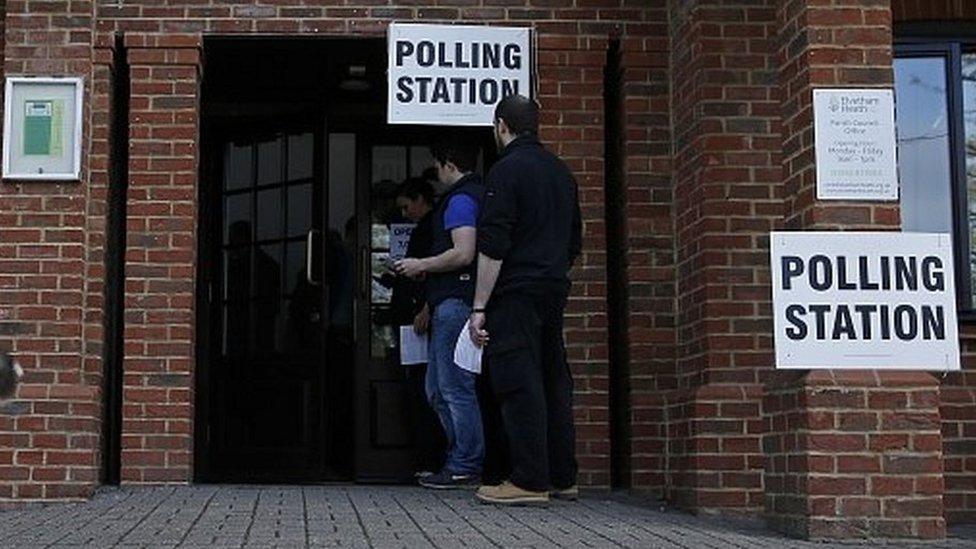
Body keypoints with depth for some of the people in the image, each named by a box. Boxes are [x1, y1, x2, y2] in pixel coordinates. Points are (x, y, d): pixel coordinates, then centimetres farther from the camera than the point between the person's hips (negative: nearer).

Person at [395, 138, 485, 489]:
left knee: (455, 387, -6)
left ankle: (465, 469, -2)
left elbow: (463, 253, -21)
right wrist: (426, 268, 22)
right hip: (452, 304, 11)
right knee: (438, 389, 14)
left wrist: (421, 266, -8)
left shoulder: (460, 200, -10)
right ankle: (463, 461, 17)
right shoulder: (475, 195, 21)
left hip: (455, 302, -11)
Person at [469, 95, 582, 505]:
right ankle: (562, 478, 15)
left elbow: (493, 247, -14)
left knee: (519, 384, -7)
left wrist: (480, 307, -12)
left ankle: (529, 481, -8)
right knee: (554, 382, 11)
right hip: (554, 290, 8)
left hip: (516, 293, -8)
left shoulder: (507, 170, -9)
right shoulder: (560, 171, 16)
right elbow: (574, 242, 21)